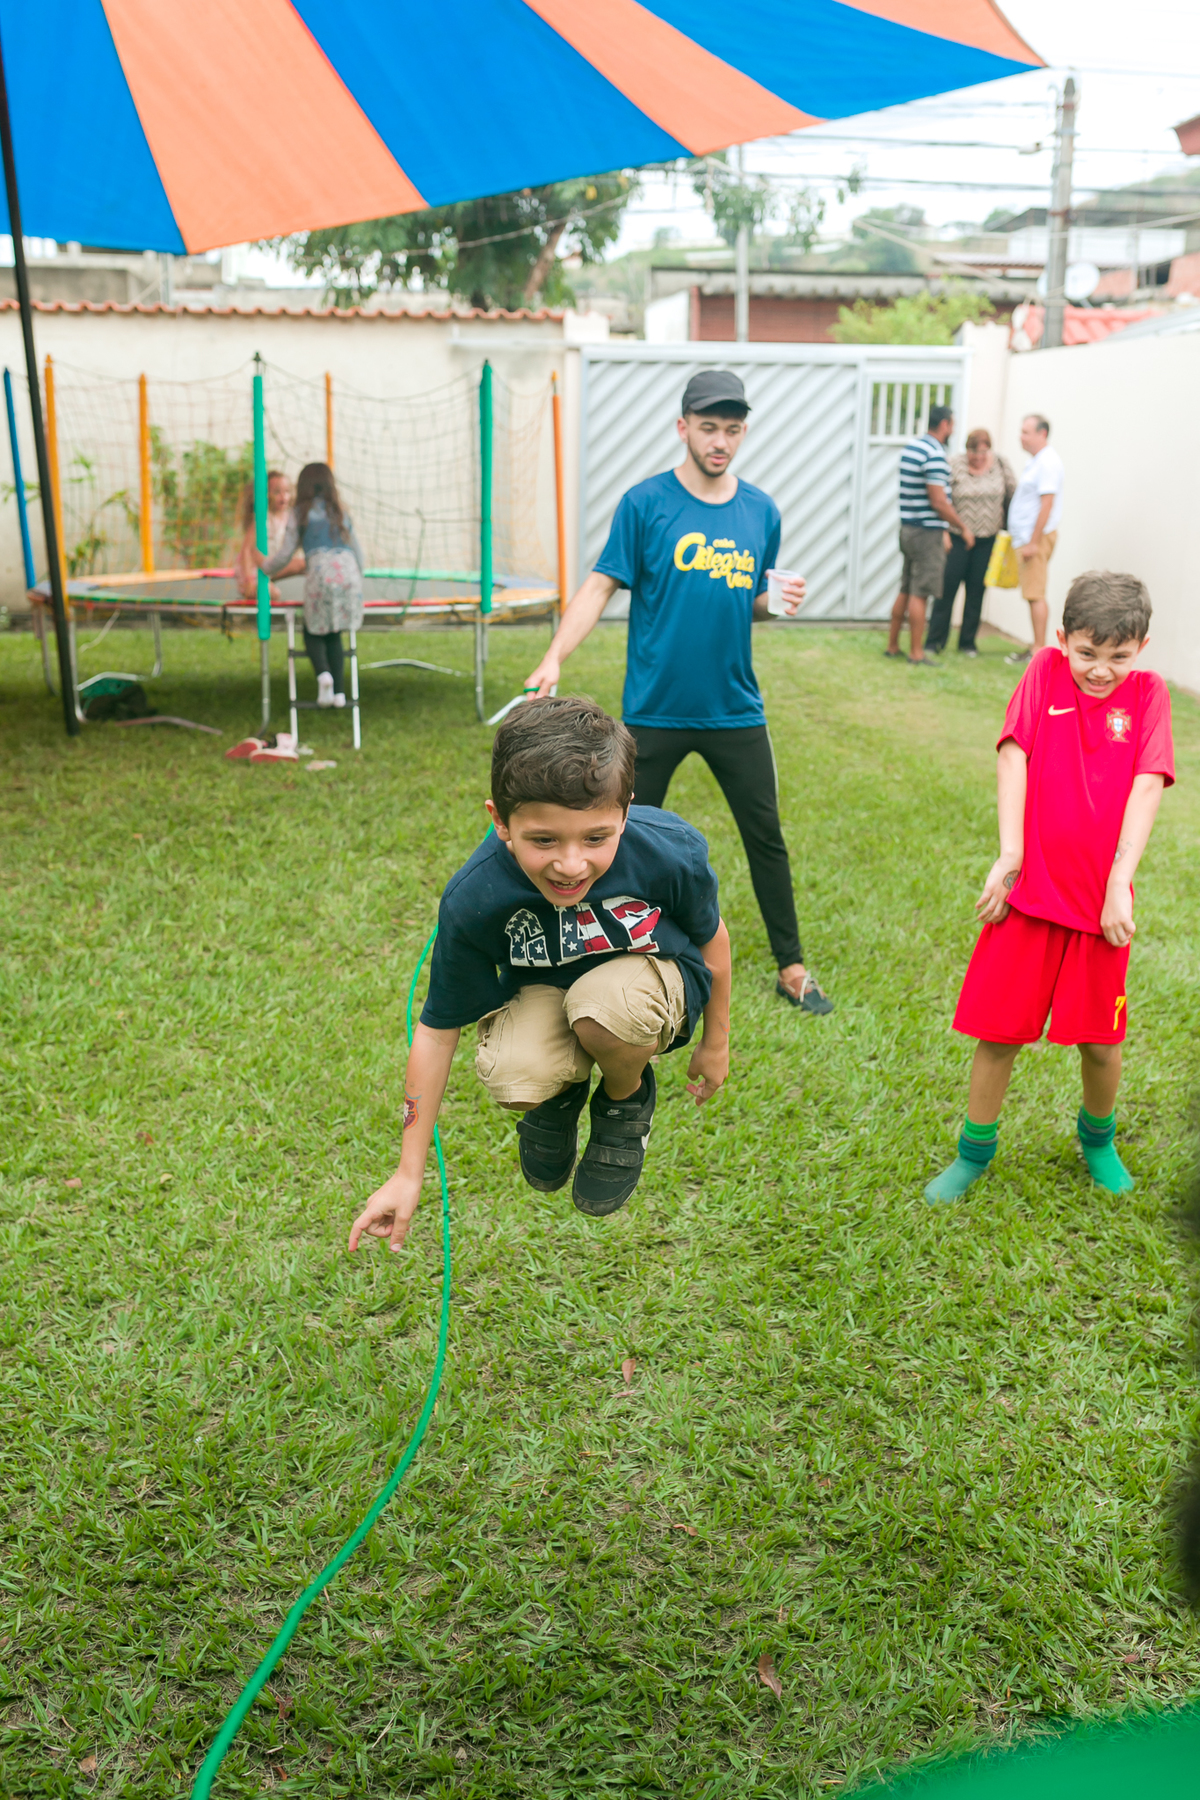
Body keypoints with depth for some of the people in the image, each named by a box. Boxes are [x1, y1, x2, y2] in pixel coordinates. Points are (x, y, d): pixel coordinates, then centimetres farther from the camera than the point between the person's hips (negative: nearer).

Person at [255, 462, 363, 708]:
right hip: (350, 576, 3)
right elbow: (357, 554, 24)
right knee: (334, 635, 17)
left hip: (321, 577, -3)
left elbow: (284, 556, 12)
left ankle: (323, 674, -15)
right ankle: (339, 692, 6)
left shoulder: (299, 513, 14)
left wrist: (263, 563, 31)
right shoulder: (340, 513, 24)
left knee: (313, 633, 14)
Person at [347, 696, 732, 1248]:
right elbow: (436, 1031, -16)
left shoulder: (671, 855, -30)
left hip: (649, 977, 0)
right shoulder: (472, 899, -29)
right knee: (510, 1078, -33)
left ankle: (626, 1099, 1)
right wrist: (408, 1176, -11)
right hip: (542, 990, 1)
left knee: (605, 1004, -38)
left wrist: (716, 1045, 9)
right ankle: (563, 1089, 9)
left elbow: (711, 939, -6)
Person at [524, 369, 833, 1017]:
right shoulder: (645, 503, -5)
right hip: (655, 709, -3)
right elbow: (600, 586, -7)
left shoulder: (761, 511, 7)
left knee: (766, 837, 8)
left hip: (735, 709, 3)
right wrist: (554, 658, -20)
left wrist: (778, 600, -7)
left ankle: (791, 969, 22)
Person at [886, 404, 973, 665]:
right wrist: (964, 529, -9)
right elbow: (938, 502, -20)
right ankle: (916, 653, 1)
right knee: (919, 595, -4)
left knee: (905, 591, 15)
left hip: (907, 527, 9)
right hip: (927, 533, -9)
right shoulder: (935, 455, -17)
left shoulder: (909, 447, 11)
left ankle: (892, 646, 20)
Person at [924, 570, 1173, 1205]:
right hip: (1030, 890, 0)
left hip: (1100, 897, 0)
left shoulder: (1148, 693, 2)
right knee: (999, 1030, 6)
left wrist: (1119, 882, -16)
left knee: (1101, 1040, 9)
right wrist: (1009, 856, -13)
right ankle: (975, 1151, 25)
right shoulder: (1045, 670, 2)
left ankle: (1098, 1138, 38)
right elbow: (1013, 758, -5)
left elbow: (1147, 786, -7)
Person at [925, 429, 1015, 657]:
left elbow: (1012, 497, 10)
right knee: (947, 588, -3)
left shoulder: (1001, 464, 2)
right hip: (956, 538, -3)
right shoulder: (955, 465, -8)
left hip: (987, 540, 3)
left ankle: (968, 642, 18)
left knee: (976, 591, 7)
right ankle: (935, 642, 6)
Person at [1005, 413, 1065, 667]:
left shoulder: (1048, 463, -13)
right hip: (1026, 538, 10)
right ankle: (1037, 645, 15)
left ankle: (1039, 649, -8)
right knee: (1034, 595, 10)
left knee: (1035, 594, -9)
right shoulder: (1035, 461, 18)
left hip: (1037, 538, -10)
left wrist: (1033, 542, -22)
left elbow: (1047, 505, -20)